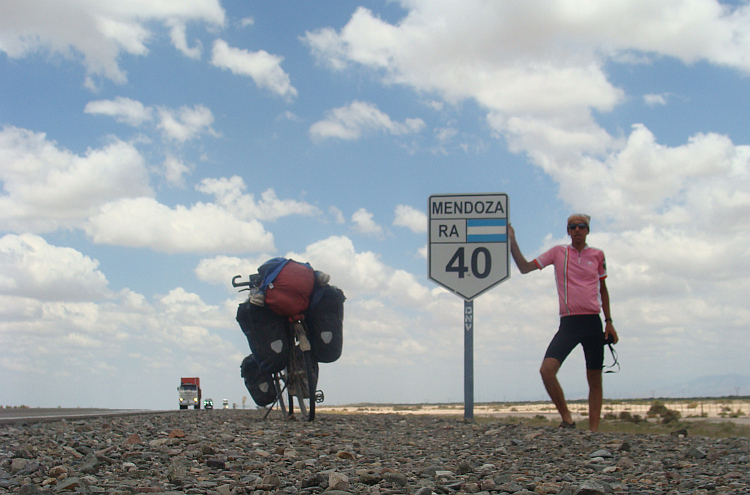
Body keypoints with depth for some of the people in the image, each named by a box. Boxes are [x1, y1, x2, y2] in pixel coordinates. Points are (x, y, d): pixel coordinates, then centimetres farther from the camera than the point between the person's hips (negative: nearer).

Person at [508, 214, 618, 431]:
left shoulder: (597, 255, 9)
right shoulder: (558, 253, 7)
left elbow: (603, 289, 18)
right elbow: (525, 267, 5)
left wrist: (609, 321, 14)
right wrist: (512, 242, -5)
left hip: (593, 323, 1)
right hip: (568, 322, -1)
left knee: (594, 378, 3)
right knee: (547, 369, -19)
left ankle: (593, 430, 10)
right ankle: (567, 419, -4)